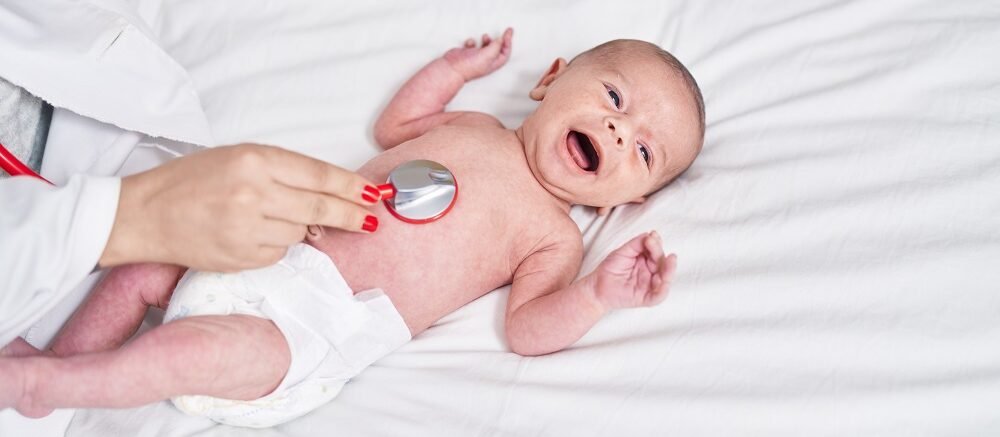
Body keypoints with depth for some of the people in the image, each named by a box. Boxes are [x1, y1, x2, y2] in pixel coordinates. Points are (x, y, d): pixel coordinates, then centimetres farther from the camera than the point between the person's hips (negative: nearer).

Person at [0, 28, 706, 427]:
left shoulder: (554, 238, 1)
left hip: (321, 329, -7)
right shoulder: (470, 126, 16)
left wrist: (599, 294, -28)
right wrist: (455, 68, 30)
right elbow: (393, 126, 32)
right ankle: (61, 365, 17)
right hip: (275, 249, 7)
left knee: (206, 348, -27)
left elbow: (529, 330, -11)